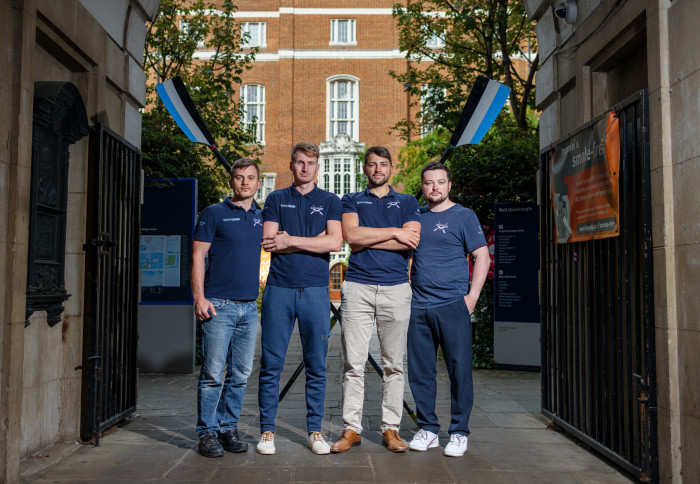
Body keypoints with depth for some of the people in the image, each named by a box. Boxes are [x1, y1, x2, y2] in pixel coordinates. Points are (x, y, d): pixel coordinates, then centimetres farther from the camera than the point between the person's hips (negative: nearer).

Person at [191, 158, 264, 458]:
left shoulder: (262, 217, 14)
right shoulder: (214, 214, 2)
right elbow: (198, 256, -2)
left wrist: (260, 286, 12)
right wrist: (199, 297, -11)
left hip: (249, 307, 5)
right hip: (218, 306, -4)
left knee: (240, 374, 9)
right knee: (212, 373, -3)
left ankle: (228, 428, 20)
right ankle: (208, 432, 8)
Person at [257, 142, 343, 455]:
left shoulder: (330, 201, 11)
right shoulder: (276, 199, 12)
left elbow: (334, 243, -4)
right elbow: (269, 241, -2)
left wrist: (290, 240, -5)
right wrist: (314, 240, -5)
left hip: (315, 290, 0)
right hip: (279, 288, 0)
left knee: (316, 366, 4)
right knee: (271, 364, 1)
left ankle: (315, 431, 15)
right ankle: (267, 430, 12)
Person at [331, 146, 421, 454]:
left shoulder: (407, 202, 16)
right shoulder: (351, 201, 16)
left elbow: (411, 240, -2)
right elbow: (351, 235, -4)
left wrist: (366, 240, -4)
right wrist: (393, 232, -3)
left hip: (396, 288, 1)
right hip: (357, 287, 0)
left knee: (394, 364, 3)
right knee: (353, 362, -1)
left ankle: (390, 428, 12)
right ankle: (351, 428, 7)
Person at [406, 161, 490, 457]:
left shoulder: (463, 216, 2)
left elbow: (482, 256, -1)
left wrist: (472, 296, -10)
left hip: (453, 304, -4)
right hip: (419, 307, 4)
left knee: (459, 369, 0)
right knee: (419, 370, 7)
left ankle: (459, 432, 12)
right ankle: (427, 429, 20)